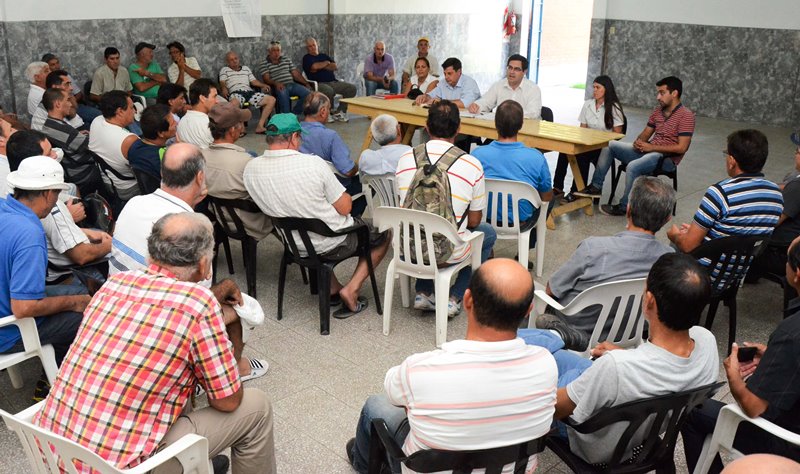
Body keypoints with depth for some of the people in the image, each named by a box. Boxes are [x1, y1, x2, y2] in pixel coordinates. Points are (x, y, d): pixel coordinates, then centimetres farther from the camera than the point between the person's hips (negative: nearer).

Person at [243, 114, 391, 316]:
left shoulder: (250, 169, -11)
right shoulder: (313, 164, -26)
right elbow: (345, 208, -17)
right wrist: (345, 196, 5)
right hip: (334, 244, -5)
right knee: (383, 234, 21)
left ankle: (332, 287, 30)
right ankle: (351, 290, 7)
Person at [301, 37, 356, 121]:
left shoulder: (324, 56, 26)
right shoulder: (307, 58, 9)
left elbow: (335, 66, 11)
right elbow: (314, 66, -13)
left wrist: (321, 67, -1)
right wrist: (326, 63, 5)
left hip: (333, 82, 6)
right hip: (319, 84, -6)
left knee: (352, 87, -14)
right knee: (329, 91, -40)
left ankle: (340, 111, -11)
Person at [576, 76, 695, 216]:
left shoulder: (686, 115, -12)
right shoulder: (657, 111, 12)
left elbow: (681, 147, -18)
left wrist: (651, 147, -19)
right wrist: (639, 142, -9)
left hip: (667, 158, -8)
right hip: (647, 151, 8)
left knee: (633, 167, -34)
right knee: (610, 145, -4)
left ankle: (624, 207, -18)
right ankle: (596, 186, -4)